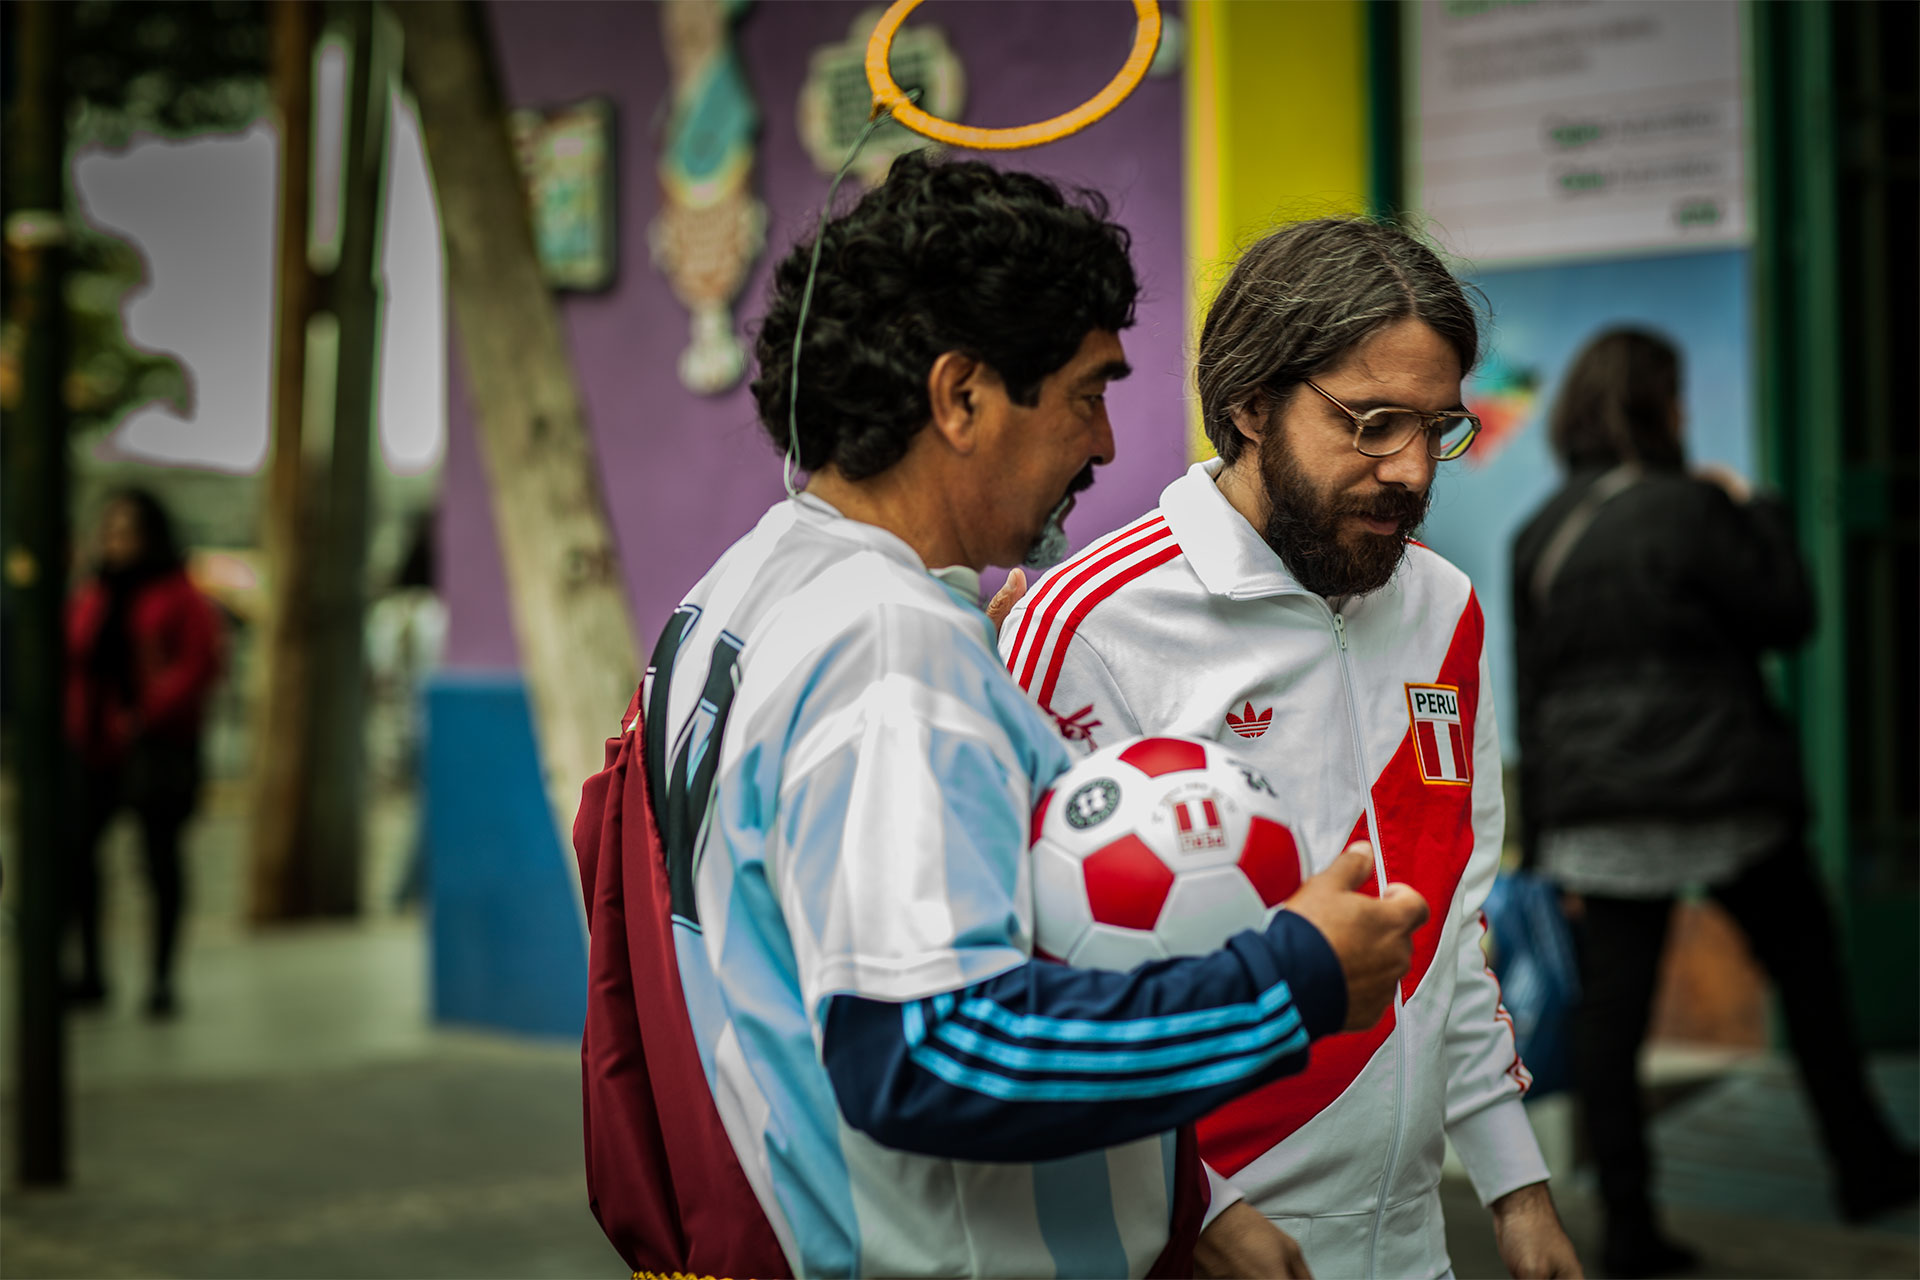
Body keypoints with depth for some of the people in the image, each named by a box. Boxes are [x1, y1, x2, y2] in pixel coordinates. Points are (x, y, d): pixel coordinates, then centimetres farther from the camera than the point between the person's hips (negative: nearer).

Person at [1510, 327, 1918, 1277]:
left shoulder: (1540, 535, 7)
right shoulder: (1689, 508, -10)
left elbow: (1532, 689, 8)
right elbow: (1788, 616, -4)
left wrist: (1545, 825, 12)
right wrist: (1756, 513, 8)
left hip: (1595, 805, 4)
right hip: (1715, 791, -4)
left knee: (1611, 1006, 3)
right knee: (1806, 967, 14)